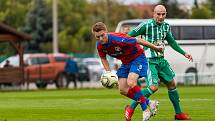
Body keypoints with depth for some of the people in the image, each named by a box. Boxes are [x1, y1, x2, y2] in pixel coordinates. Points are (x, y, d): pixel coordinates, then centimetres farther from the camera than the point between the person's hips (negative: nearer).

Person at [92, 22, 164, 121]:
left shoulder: (117, 39, -34)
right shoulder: (99, 46, -13)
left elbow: (138, 41, -24)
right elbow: (103, 58, 8)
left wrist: (155, 48, -14)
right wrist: (108, 72, -6)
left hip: (137, 58, -8)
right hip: (125, 62, 8)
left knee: (130, 83, -27)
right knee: (123, 90, -2)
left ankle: (145, 110, -13)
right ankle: (149, 103, 14)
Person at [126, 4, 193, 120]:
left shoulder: (166, 26, 8)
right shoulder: (146, 25, -14)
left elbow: (171, 41, 24)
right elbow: (129, 36, -9)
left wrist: (184, 53, 24)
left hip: (161, 60, 7)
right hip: (149, 61, -7)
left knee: (172, 84, 10)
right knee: (153, 87, -18)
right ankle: (130, 108, -6)